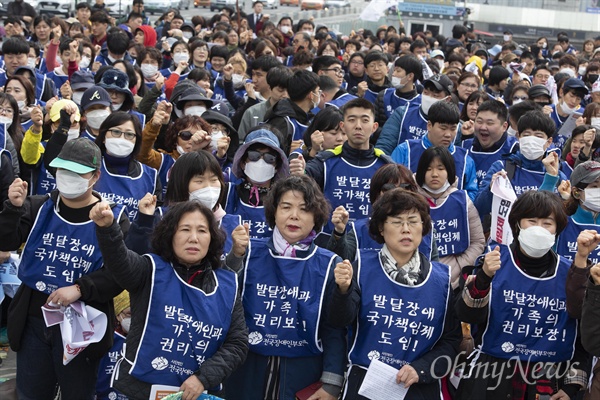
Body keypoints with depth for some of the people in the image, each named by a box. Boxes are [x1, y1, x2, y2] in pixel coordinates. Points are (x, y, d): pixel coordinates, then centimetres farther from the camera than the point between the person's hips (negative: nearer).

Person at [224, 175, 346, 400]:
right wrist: (235, 256, -17)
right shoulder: (251, 254, -1)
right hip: (248, 372, 1)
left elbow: (335, 329, -3)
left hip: (302, 375, -1)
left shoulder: (329, 265, -2)